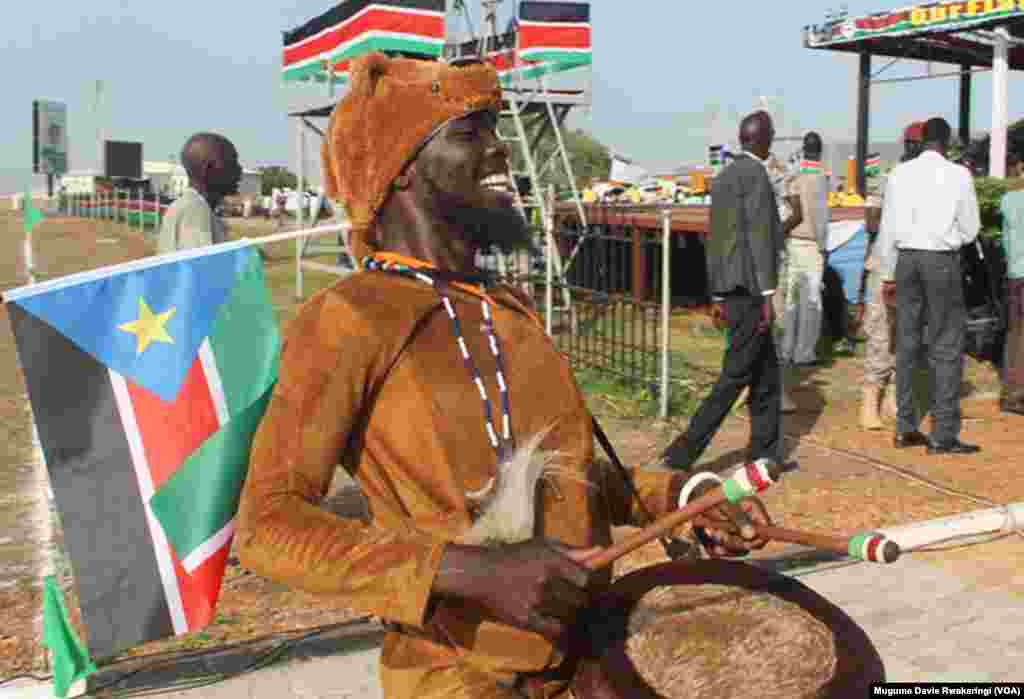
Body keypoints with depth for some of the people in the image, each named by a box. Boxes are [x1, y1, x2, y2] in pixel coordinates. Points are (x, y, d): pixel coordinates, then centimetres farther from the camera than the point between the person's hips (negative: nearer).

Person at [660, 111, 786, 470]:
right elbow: (759, 237, -18)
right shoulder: (755, 174, -10)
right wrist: (767, 295, -19)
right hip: (750, 290, -9)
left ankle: (765, 456, 18)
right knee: (735, 376, -7)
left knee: (767, 376, 14)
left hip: (730, 291, 9)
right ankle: (683, 451, -10)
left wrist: (718, 296, 21)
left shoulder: (722, 178, 17)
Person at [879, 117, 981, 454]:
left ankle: (906, 428, 17)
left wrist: (888, 275, 12)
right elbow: (970, 229, 0)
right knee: (946, 348, 1)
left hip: (906, 259, 4)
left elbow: (888, 227, 5)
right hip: (942, 261, -4)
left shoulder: (899, 173, 2)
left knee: (907, 343, 11)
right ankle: (943, 434, 1)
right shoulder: (959, 175, -6)